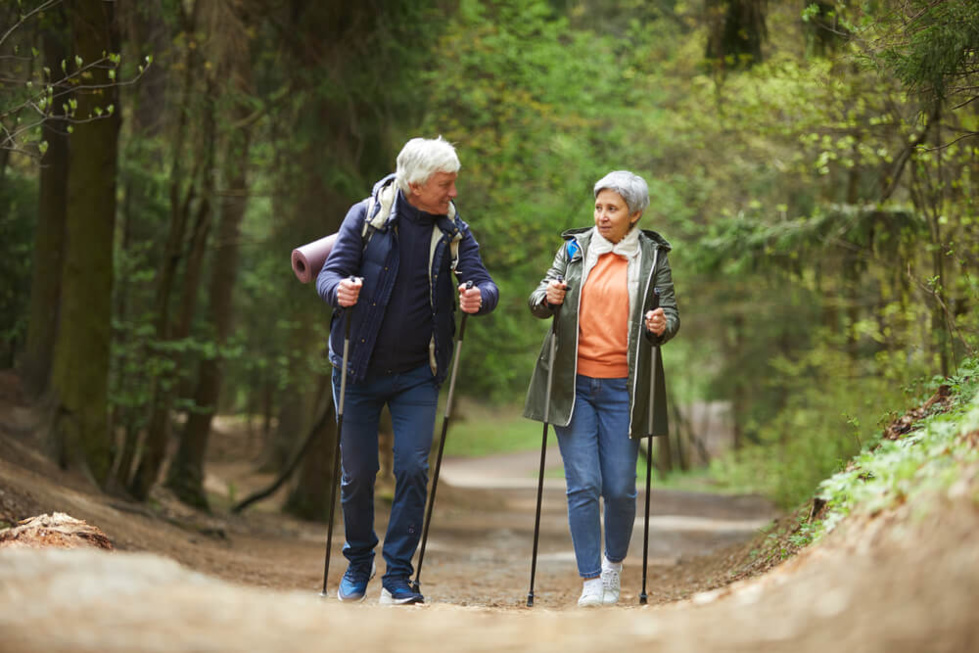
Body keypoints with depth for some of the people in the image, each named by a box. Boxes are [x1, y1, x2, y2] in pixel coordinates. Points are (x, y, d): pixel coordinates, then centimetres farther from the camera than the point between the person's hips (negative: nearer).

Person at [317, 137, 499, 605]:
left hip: (416, 373, 1)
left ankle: (398, 576, 1)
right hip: (359, 368, -1)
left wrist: (479, 297, -34)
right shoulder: (366, 216, -8)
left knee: (413, 468, -9)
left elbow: (485, 284, -10)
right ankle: (358, 565, 26)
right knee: (357, 473, 5)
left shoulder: (454, 232, -2)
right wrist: (339, 291, -34)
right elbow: (330, 273, -11)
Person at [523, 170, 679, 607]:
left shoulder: (652, 256, 4)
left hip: (621, 388, -1)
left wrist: (661, 326, -19)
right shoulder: (574, 248, 7)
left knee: (620, 488, 1)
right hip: (573, 384, 1)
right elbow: (538, 301, 8)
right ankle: (591, 581, 3)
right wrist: (547, 299, -16)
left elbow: (671, 312, 4)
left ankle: (614, 564, 27)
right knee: (583, 485, -5)